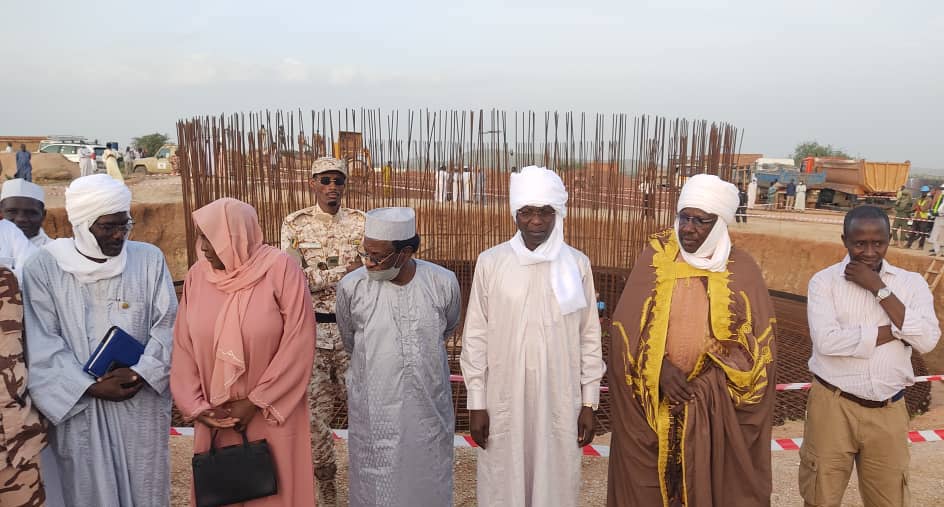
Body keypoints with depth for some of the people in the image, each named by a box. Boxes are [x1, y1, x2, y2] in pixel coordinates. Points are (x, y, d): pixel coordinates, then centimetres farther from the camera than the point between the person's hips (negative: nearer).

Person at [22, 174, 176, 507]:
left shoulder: (149, 259, 0)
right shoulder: (44, 267, -3)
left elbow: (168, 324, 0)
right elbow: (41, 345, -5)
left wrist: (141, 372, -14)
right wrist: (90, 387, -13)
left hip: (141, 404, 1)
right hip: (78, 406, -1)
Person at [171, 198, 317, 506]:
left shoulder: (281, 269, -14)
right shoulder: (197, 275, -1)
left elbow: (299, 342, -16)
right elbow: (183, 346, 3)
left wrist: (256, 402, -13)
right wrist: (194, 406, -4)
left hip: (272, 413, -3)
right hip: (216, 417, 4)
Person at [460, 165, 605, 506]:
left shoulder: (577, 264, -3)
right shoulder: (490, 262, -6)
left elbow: (589, 337, 3)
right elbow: (475, 337, -2)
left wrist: (589, 403, 3)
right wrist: (476, 403, -2)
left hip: (559, 400, 1)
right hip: (504, 400, 0)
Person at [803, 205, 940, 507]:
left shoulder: (911, 283, 3)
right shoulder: (824, 281, -5)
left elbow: (927, 341, -11)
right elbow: (826, 341, -19)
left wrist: (879, 289, -13)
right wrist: (896, 331, -13)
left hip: (889, 412, 3)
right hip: (833, 406, -2)